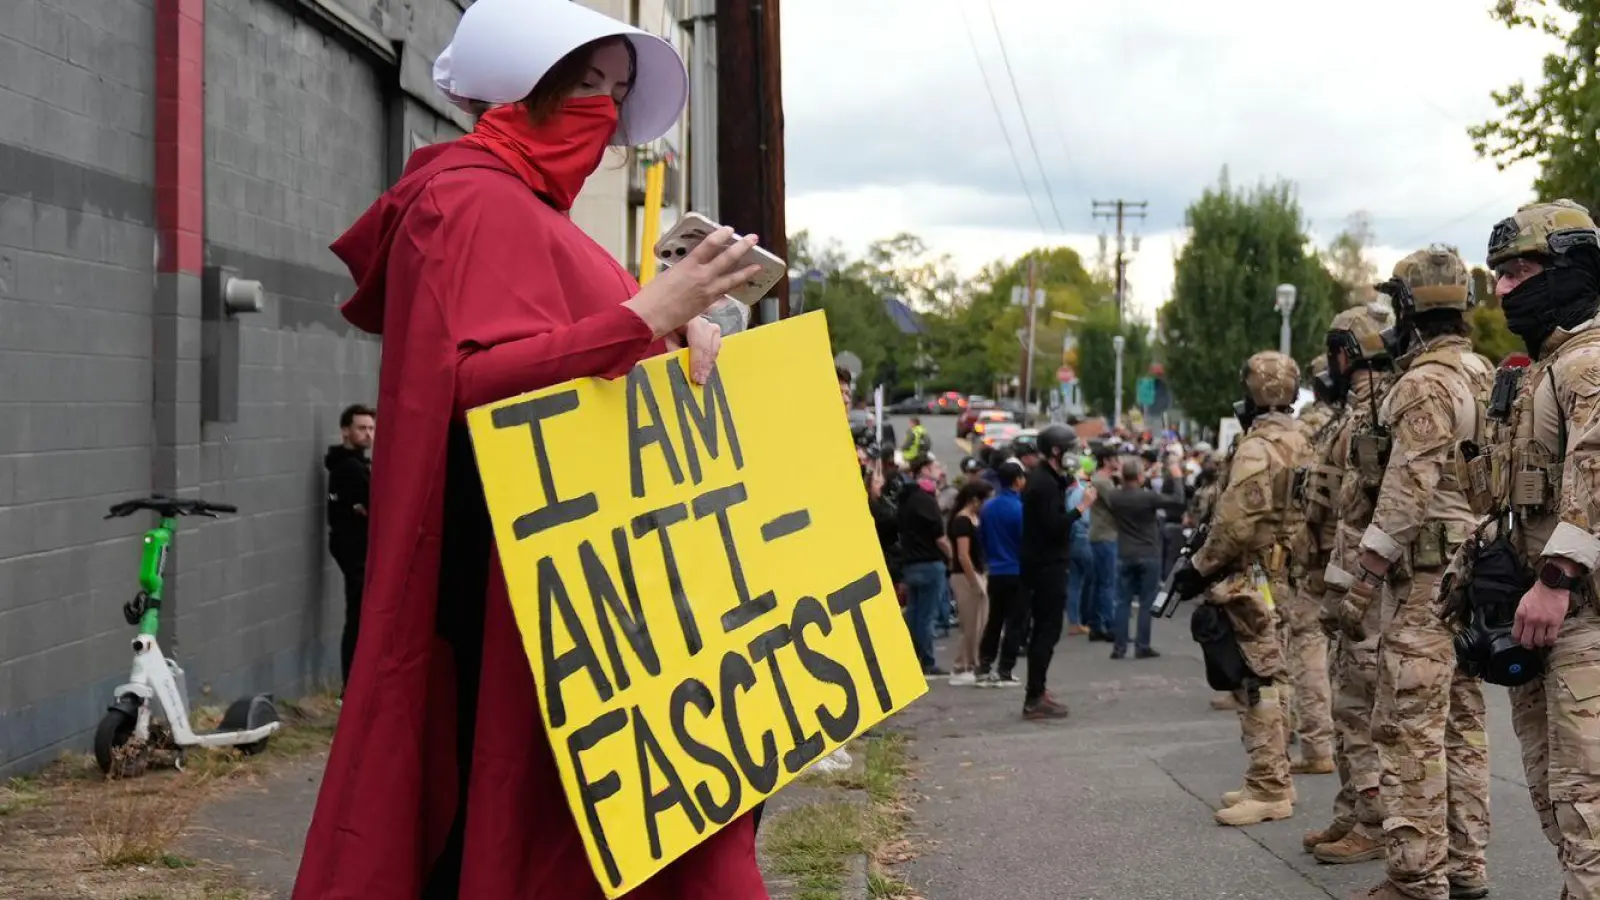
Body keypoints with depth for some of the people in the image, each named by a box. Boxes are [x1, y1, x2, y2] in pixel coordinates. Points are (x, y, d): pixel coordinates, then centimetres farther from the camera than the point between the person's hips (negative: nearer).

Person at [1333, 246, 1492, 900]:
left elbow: (1408, 492, -19)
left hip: (1428, 577, -10)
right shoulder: (1484, 377, 15)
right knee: (1461, 723, 12)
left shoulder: (1425, 384, -13)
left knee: (1411, 728, -8)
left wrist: (1362, 581, -16)